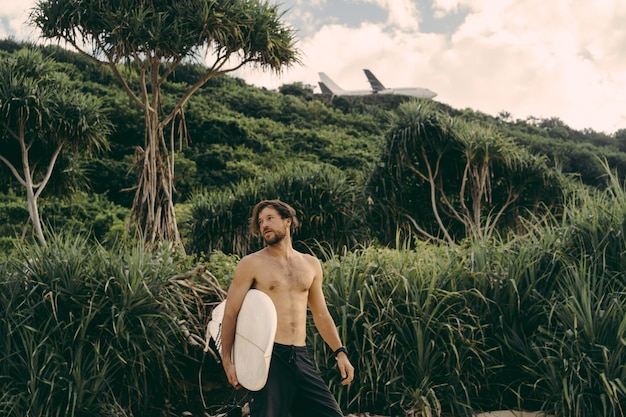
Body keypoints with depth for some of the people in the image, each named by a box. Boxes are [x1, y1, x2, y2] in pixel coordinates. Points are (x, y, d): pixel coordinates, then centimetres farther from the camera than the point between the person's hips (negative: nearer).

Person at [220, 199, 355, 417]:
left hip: (301, 357, 4)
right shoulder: (251, 264, 0)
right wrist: (227, 361, -6)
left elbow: (321, 314, 20)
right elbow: (230, 313, -1)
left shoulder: (311, 264, 13)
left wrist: (340, 352, 12)